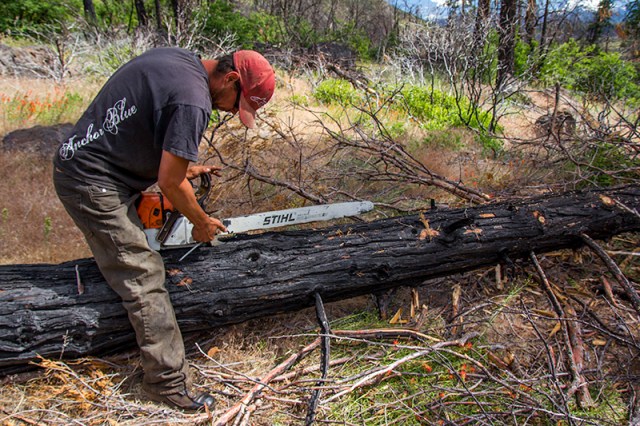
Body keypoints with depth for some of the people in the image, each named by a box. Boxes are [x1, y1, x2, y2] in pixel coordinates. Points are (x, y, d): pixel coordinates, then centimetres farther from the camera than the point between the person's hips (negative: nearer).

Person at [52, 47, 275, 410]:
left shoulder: (173, 56, 5)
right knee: (145, 281, -5)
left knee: (131, 258, 21)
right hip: (96, 186, -10)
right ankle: (169, 385, 6)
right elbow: (169, 182, -19)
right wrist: (202, 223, -2)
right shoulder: (193, 101, -24)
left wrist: (182, 167, 11)